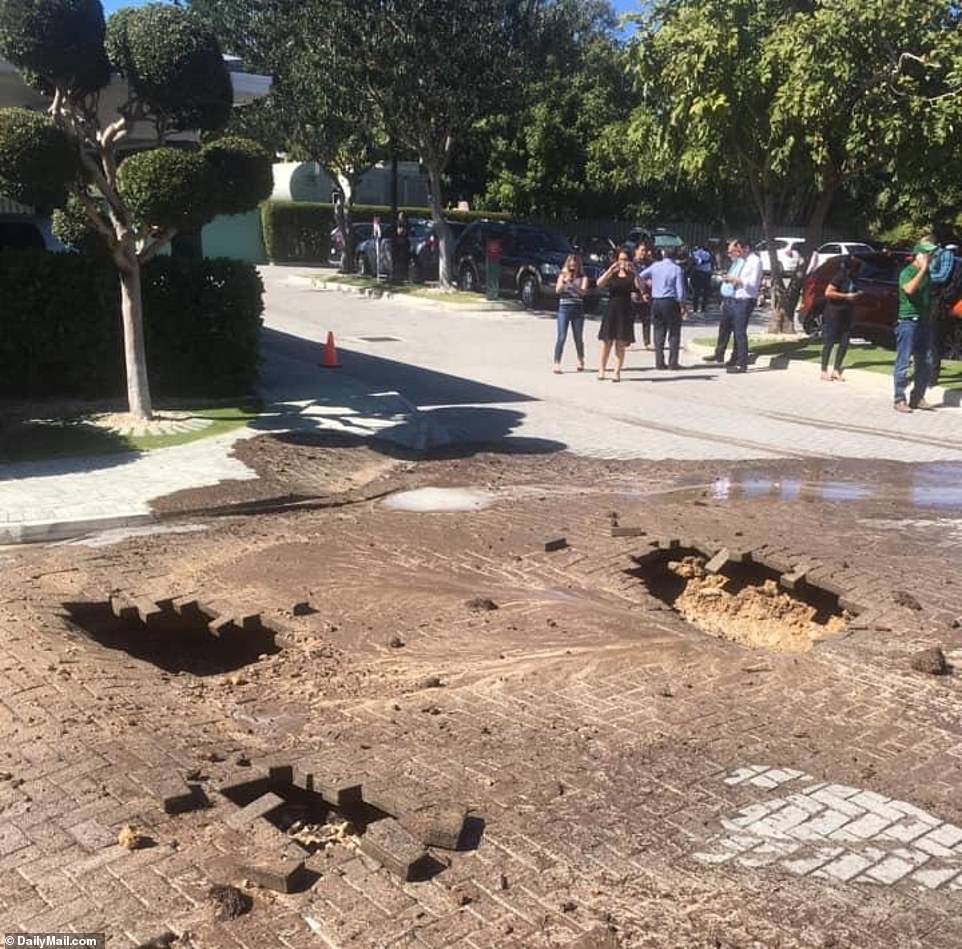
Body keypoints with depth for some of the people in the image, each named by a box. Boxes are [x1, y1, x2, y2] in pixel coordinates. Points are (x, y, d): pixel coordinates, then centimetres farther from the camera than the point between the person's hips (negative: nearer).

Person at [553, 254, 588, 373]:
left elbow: (583, 291, -11)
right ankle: (557, 363, -12)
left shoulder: (583, 278, 5)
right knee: (561, 337, -10)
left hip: (578, 309, 1)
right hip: (564, 309, -1)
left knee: (578, 337, 10)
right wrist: (564, 281, -20)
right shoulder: (562, 275, 8)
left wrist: (573, 283, -23)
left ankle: (580, 361, 30)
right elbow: (558, 290, -4)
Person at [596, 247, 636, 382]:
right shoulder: (612, 274, 6)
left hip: (625, 311, 0)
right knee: (606, 341, 0)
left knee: (621, 344, 0)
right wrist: (610, 270, -23)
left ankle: (617, 373, 4)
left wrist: (634, 271, -27)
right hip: (611, 310, 0)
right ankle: (601, 370, 11)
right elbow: (599, 283, -13)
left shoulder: (631, 275, 4)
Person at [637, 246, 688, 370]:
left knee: (659, 332, 10)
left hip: (656, 301, 3)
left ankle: (659, 362, 9)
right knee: (674, 333, 5)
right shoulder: (677, 269, -7)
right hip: (671, 302, -3)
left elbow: (640, 277, 8)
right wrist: (682, 306, -1)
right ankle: (673, 363, 2)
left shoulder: (655, 266, 2)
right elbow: (680, 290, -10)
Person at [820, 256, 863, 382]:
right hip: (834, 313, -8)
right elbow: (828, 293, -19)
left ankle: (836, 370, 11)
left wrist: (857, 294, 5)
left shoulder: (853, 278, 11)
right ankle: (824, 371, 3)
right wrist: (846, 296, -17)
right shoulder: (840, 276, -12)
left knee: (844, 343, 4)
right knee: (830, 342, -2)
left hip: (846, 314, 8)